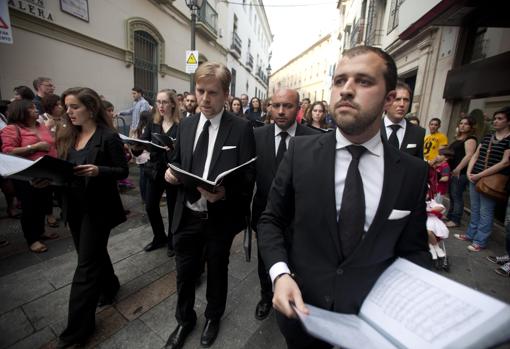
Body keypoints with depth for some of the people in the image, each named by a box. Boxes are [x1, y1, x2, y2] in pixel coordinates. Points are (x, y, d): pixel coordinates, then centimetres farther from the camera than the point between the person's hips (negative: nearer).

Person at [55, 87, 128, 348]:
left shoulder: (108, 137, -12)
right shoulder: (68, 136, 9)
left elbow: (123, 171, -11)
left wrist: (98, 171, -27)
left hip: (98, 208, -7)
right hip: (74, 206, 7)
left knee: (86, 265, 1)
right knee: (93, 253, 21)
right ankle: (109, 286, 46)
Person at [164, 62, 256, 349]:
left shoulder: (241, 128, -11)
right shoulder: (186, 124, 4)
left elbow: (248, 177, -12)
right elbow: (179, 162, 14)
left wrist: (224, 193, -30)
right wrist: (171, 171, -9)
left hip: (220, 217, -3)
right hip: (187, 215, 4)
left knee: (217, 271, 21)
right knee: (185, 272, 20)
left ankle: (213, 318, 51)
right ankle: (185, 320, 51)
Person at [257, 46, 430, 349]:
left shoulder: (413, 172, -8)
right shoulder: (301, 151, -12)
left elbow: (414, 249, 2)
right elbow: (271, 220, -6)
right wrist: (280, 273, -20)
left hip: (371, 321, 1)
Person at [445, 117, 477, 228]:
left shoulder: (470, 139, -8)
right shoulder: (458, 138, 18)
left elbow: (469, 155, -19)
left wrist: (458, 169, -23)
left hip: (460, 172, -9)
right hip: (452, 171, 9)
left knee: (457, 196, -3)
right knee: (451, 195, 15)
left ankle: (455, 220, 5)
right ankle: (450, 216, 25)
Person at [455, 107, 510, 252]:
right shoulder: (487, 136, 12)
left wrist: (480, 175, -16)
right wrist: (469, 172, -3)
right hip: (474, 178, 6)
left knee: (485, 212, 1)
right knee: (475, 209, 14)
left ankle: (480, 241, 12)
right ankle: (470, 234, 26)